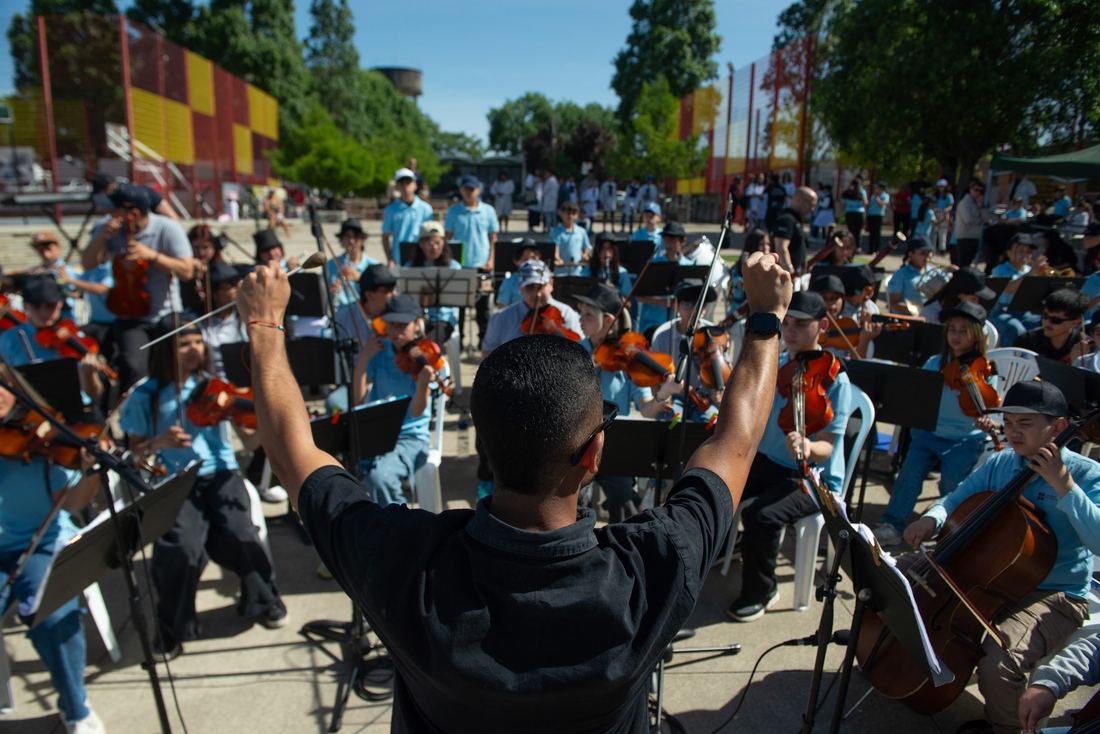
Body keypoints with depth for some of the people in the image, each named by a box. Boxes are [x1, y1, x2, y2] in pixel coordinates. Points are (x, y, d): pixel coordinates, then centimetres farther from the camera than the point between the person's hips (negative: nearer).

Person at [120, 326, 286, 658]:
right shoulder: (144, 396, 2)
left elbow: (250, 440, -4)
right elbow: (134, 450, 9)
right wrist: (158, 443, -12)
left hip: (220, 474, 0)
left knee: (239, 533, -24)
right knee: (182, 546, -26)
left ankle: (263, 601, 9)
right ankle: (172, 628, 4)